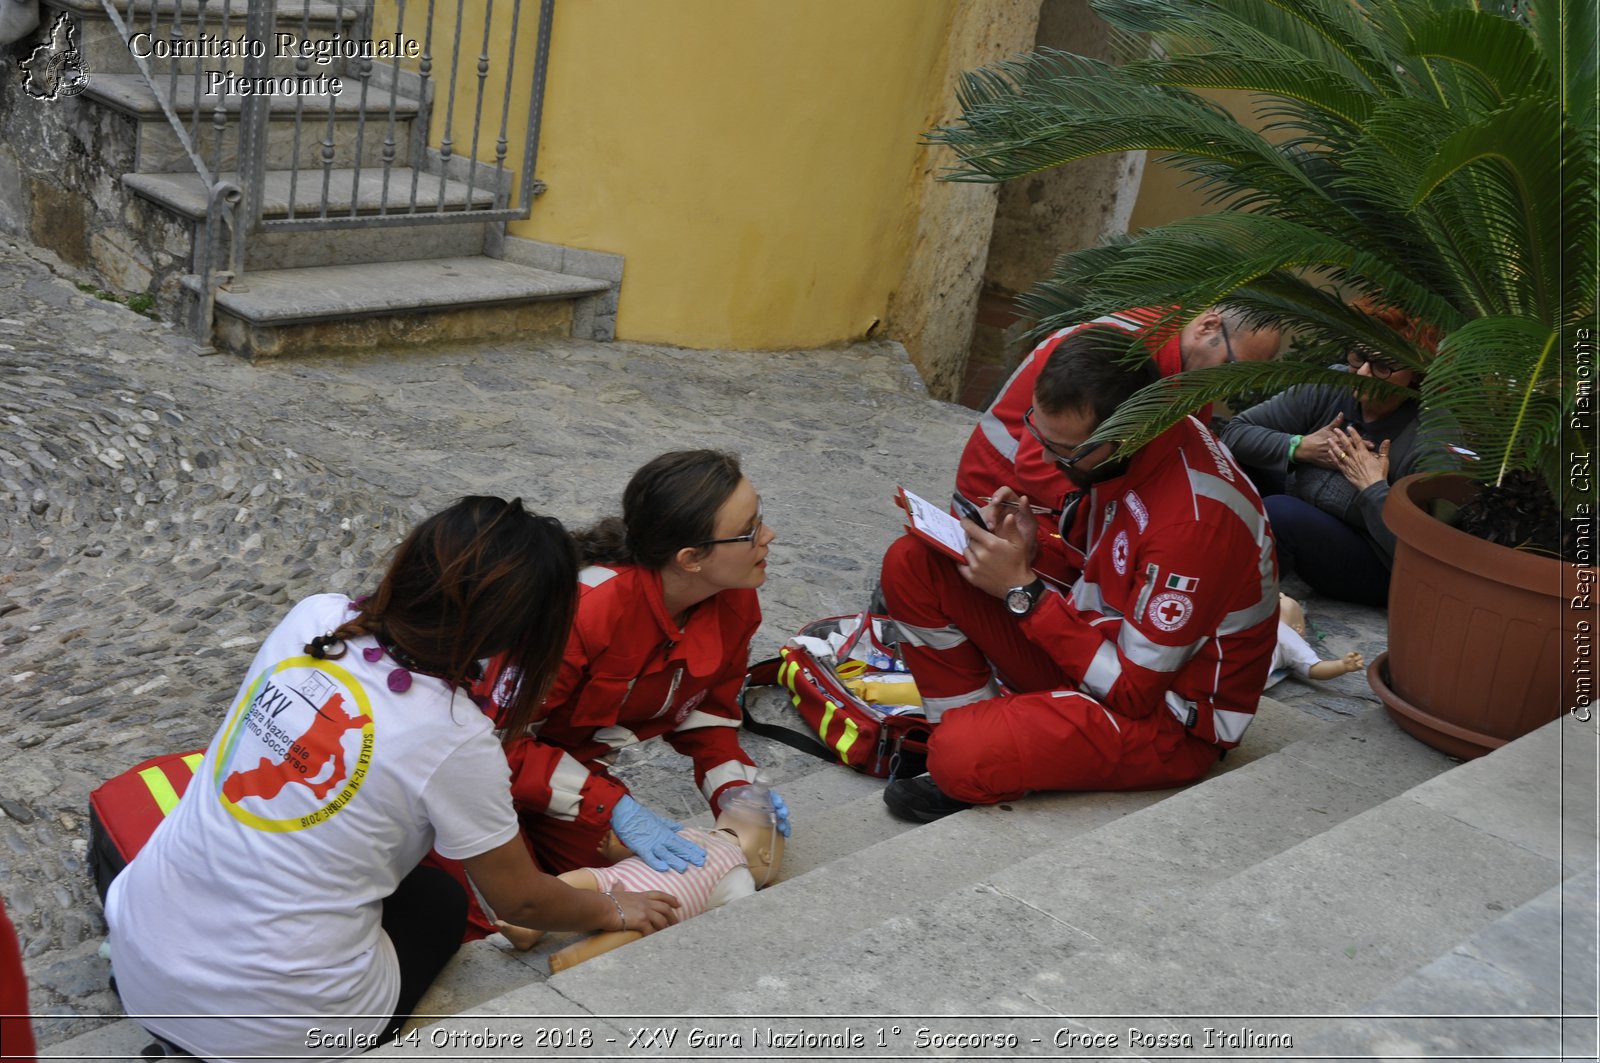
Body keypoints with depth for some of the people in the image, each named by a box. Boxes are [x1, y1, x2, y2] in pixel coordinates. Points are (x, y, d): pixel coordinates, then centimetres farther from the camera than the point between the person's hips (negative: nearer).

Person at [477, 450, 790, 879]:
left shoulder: (735, 604, -15)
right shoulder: (585, 612, -37)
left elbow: (707, 708, 3)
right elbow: (501, 739, -28)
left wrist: (734, 789, -14)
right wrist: (614, 807, -32)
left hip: (579, 764, 6)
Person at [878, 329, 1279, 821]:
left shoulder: (1193, 520, -31)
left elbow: (1133, 690, -23)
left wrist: (1024, 591, -22)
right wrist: (1028, 549, -10)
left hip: (1169, 720, -8)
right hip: (1106, 647, 9)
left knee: (962, 757, -33)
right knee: (911, 563, -5)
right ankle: (978, 723, -4)